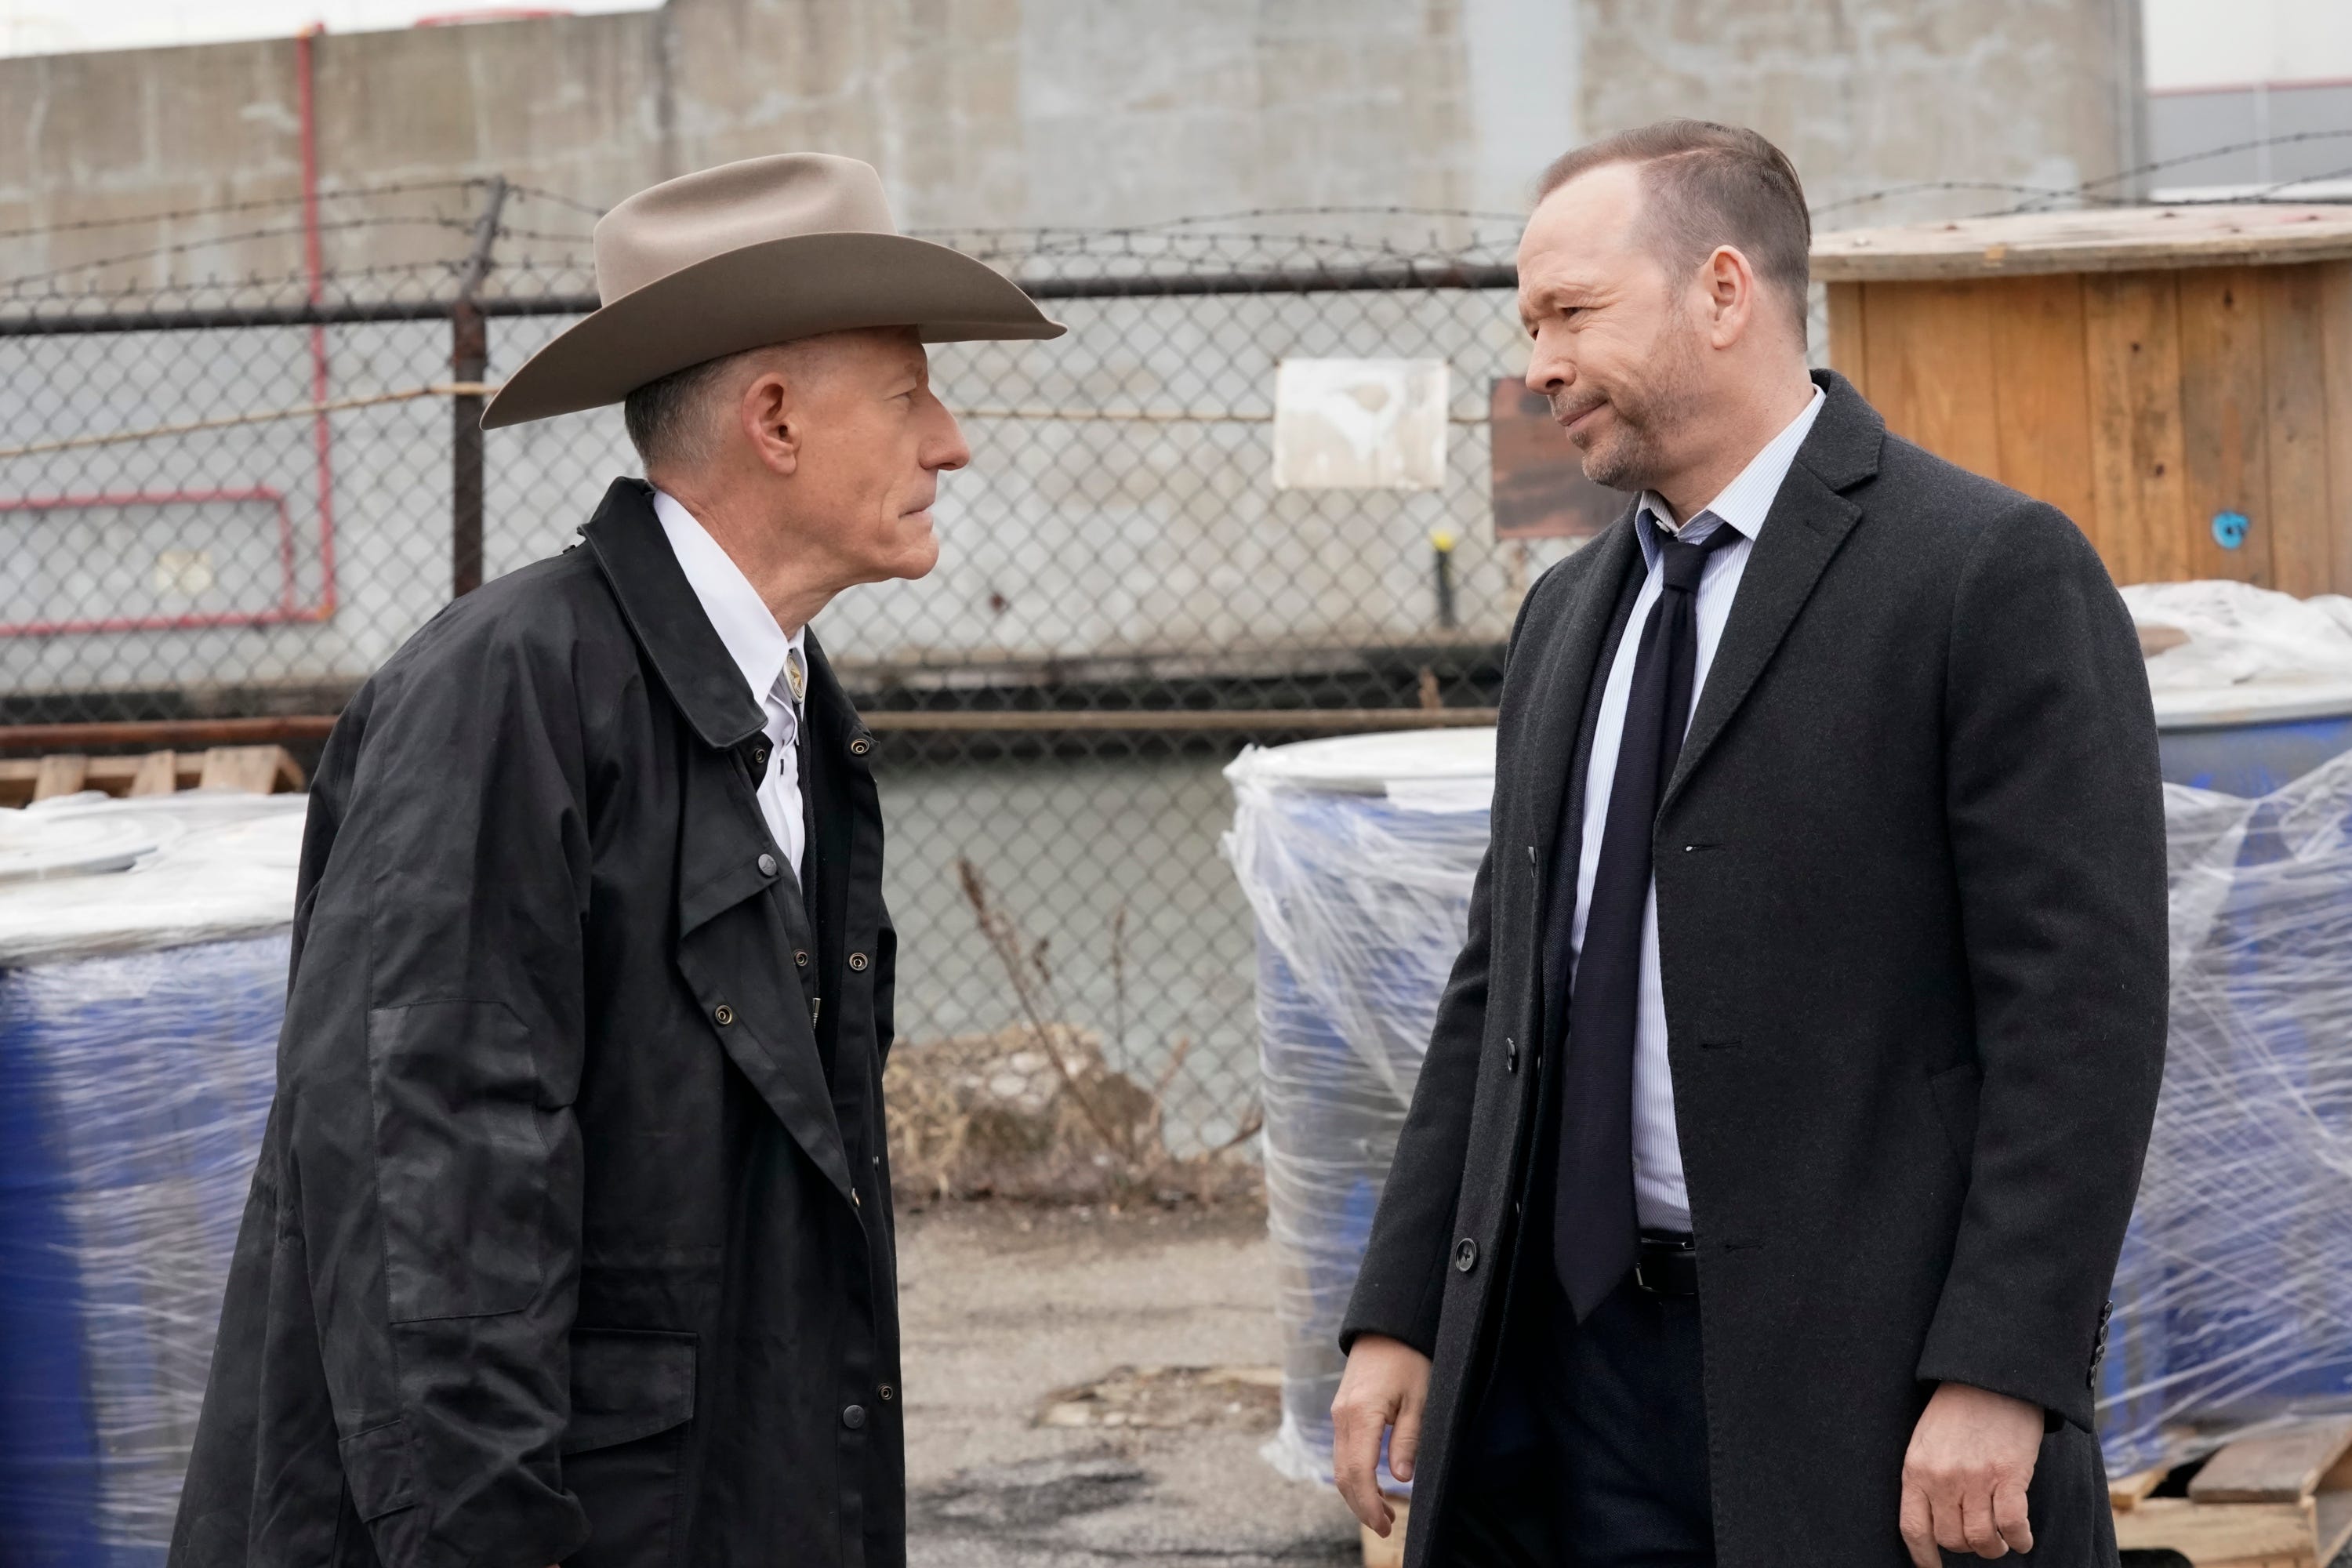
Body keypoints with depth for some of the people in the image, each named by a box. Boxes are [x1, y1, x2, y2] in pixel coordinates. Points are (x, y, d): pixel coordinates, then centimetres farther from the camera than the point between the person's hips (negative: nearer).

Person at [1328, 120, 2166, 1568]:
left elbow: (2082, 1002, -13)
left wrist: (1999, 1379, -19)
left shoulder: (1997, 574, -8)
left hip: (1863, 1381, -6)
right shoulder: (1569, 617, 16)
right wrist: (1399, 1317, 12)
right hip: (1582, 1367, 7)